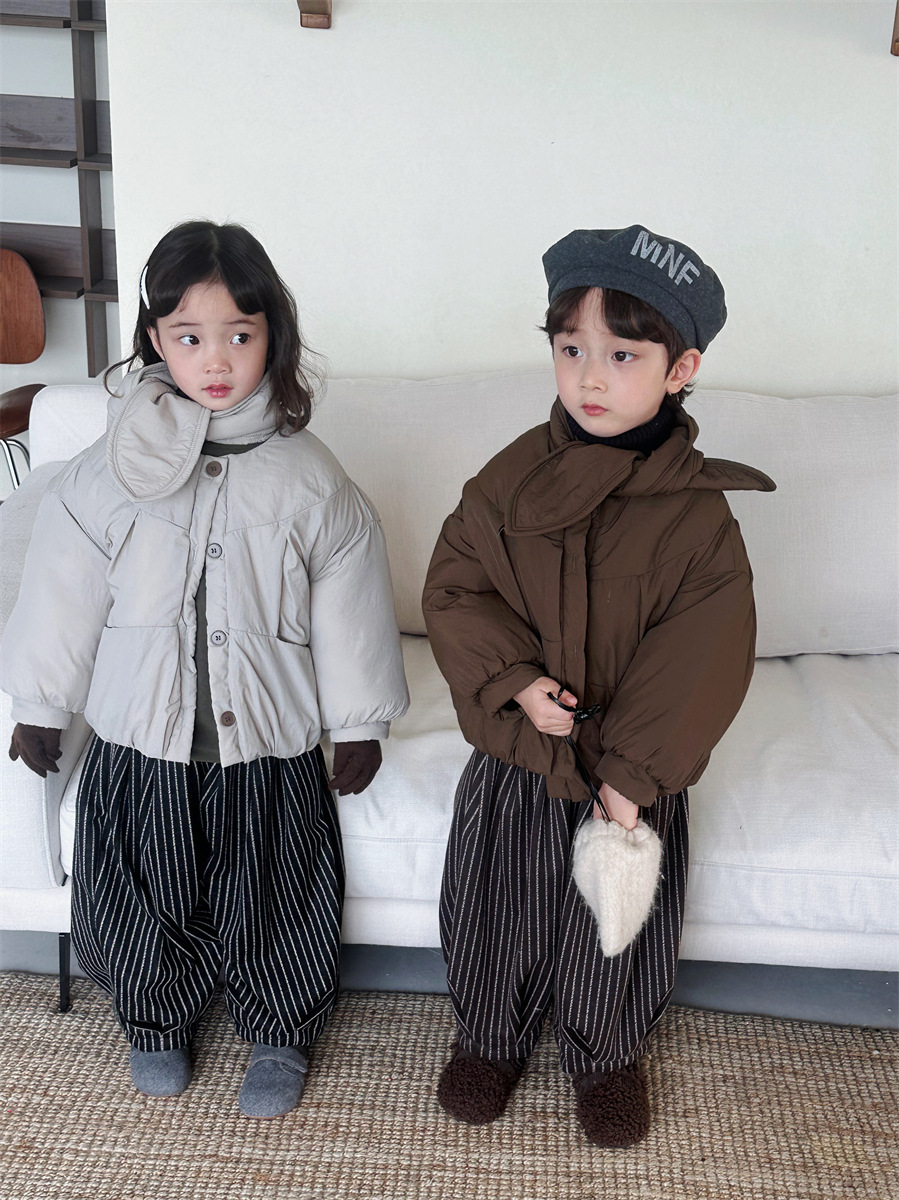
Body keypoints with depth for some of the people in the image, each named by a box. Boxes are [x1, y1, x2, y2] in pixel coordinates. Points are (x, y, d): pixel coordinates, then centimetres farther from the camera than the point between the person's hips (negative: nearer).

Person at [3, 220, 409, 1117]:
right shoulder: (109, 474, -8)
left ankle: (281, 1036, 39)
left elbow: (347, 606, -2)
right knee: (146, 895, 16)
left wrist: (357, 723, 2)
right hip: (141, 737, 1)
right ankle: (158, 1020, 45)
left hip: (271, 740, 0)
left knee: (271, 899, 12)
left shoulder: (307, 479, -8)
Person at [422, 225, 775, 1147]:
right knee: (496, 910, 17)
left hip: (635, 775, -1)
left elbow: (701, 663, -13)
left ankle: (605, 1056, 45)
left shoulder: (699, 515, -14)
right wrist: (514, 678, -19)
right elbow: (452, 587, -5)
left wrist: (631, 774, -16)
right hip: (514, 757, 2)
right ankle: (490, 1038, 45)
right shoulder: (512, 478, -8)